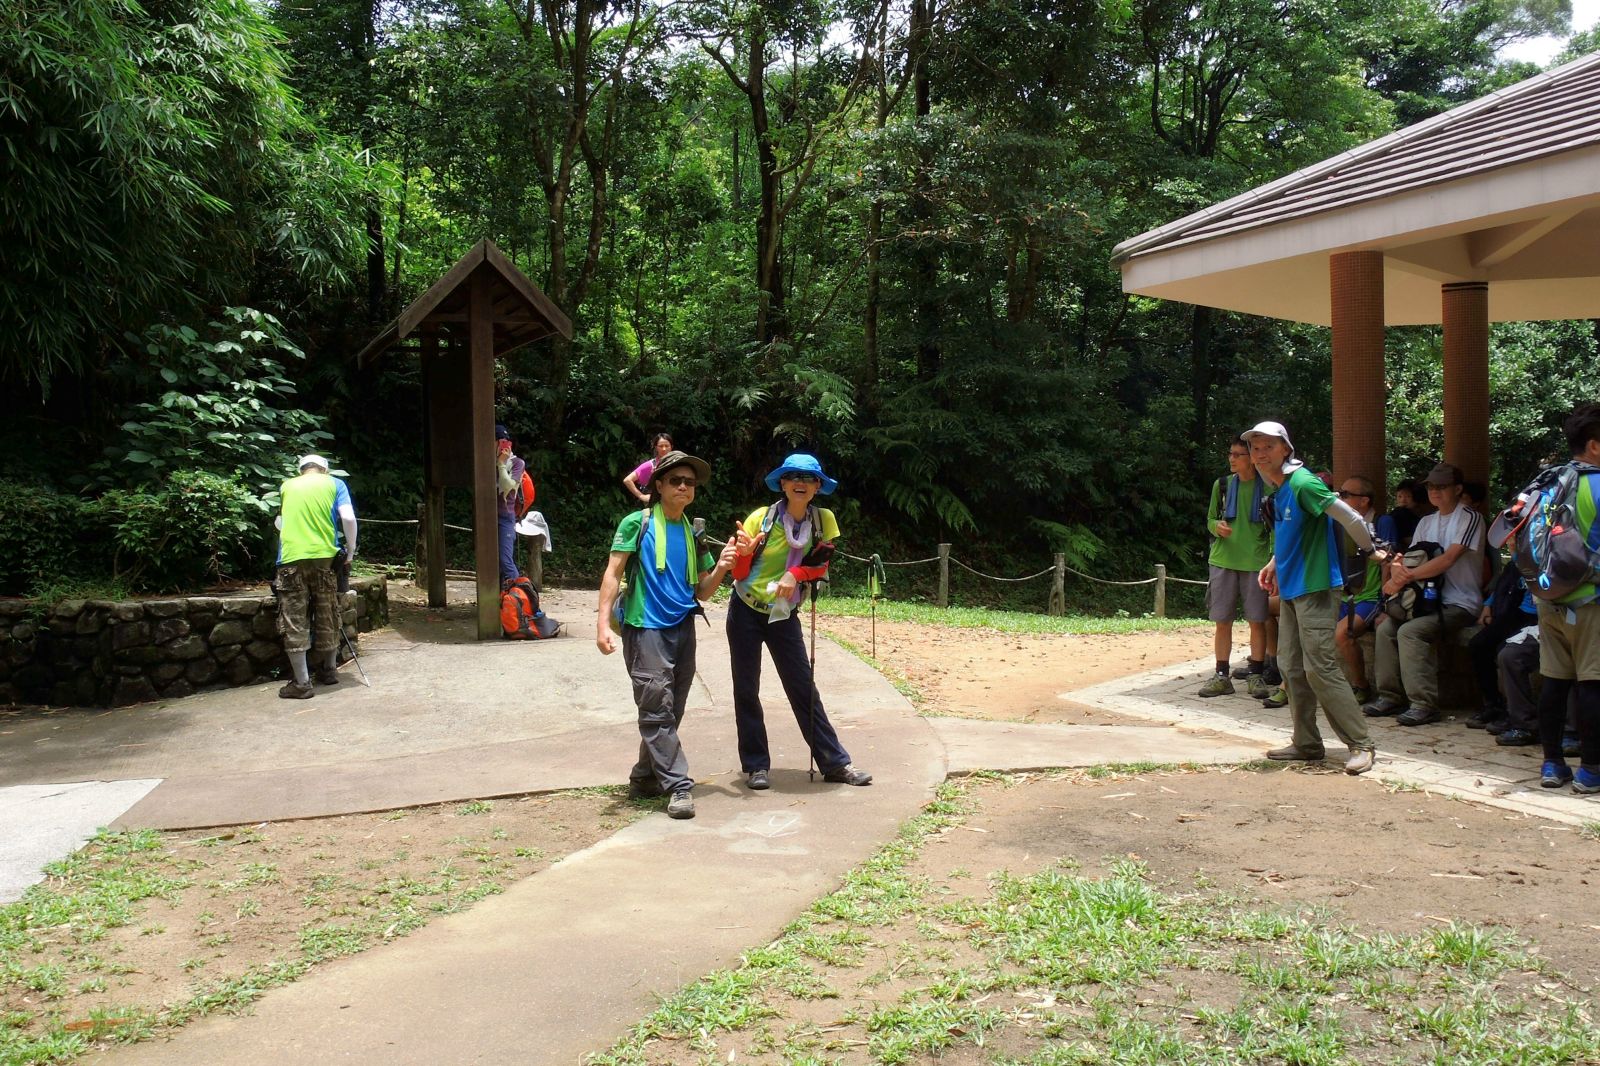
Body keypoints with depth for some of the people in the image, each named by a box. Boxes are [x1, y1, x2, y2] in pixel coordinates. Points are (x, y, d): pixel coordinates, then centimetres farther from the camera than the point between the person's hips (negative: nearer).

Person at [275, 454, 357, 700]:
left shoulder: (287, 486, 16)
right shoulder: (334, 484, 10)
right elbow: (348, 518, -4)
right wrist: (351, 549, 6)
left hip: (291, 558, 0)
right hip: (324, 556, 0)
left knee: (294, 622, 0)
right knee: (327, 617, 14)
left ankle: (301, 682, -3)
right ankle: (329, 670, 28)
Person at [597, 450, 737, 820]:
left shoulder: (694, 533, 14)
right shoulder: (638, 523, -1)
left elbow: (702, 592, 14)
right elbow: (613, 573, -6)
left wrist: (721, 568, -6)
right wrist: (603, 624, -16)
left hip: (683, 629, 6)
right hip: (646, 628, -6)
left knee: (670, 712, 11)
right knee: (658, 709, -9)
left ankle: (645, 779, 24)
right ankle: (678, 786, -8)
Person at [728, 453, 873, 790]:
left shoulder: (824, 520, -7)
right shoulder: (761, 518, -13)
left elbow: (819, 564, 3)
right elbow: (739, 573, -7)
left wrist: (794, 573, -17)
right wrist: (743, 553, -29)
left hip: (784, 616, 2)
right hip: (746, 612, -1)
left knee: (804, 688, 3)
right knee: (747, 690, 3)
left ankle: (835, 763, 8)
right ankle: (757, 766, 12)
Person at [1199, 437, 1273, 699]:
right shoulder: (1222, 485, 7)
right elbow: (1210, 519, 14)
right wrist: (1217, 526, -11)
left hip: (1256, 562, -2)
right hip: (1223, 560, 2)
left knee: (1257, 621, 0)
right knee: (1222, 621, 4)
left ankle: (1255, 675, 10)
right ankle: (1222, 677, 11)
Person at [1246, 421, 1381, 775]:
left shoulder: (1302, 483, -17)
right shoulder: (1278, 490, 12)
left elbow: (1351, 518, -17)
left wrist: (1371, 550, -4)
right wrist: (1275, 563, 17)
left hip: (1315, 588, -9)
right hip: (1290, 590, 10)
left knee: (1320, 668, -11)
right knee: (1291, 667, 10)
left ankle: (1361, 745, -3)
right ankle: (1306, 744, 18)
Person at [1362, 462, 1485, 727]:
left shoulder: (1469, 518, -7)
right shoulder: (1426, 522, 17)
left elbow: (1447, 559, -19)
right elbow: (1410, 558, 10)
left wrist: (1406, 576, -23)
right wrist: (1397, 568, -16)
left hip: (1460, 604, -7)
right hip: (1431, 599, 7)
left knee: (1410, 631, -27)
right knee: (1385, 629, -12)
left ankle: (1424, 704, -24)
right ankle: (1391, 697, -3)